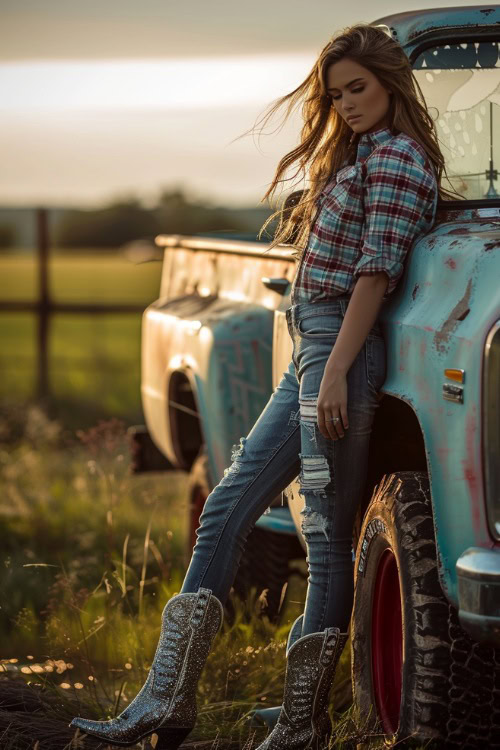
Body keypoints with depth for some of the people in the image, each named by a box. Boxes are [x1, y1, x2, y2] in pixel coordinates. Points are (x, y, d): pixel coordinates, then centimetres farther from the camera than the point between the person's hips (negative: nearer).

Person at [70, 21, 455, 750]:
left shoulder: (397, 159, -8)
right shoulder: (360, 157, 23)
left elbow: (377, 273, -15)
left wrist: (335, 372, -20)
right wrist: (321, 369, 16)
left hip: (341, 349, -10)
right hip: (311, 351, 10)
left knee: (327, 532, -6)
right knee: (225, 508, 6)